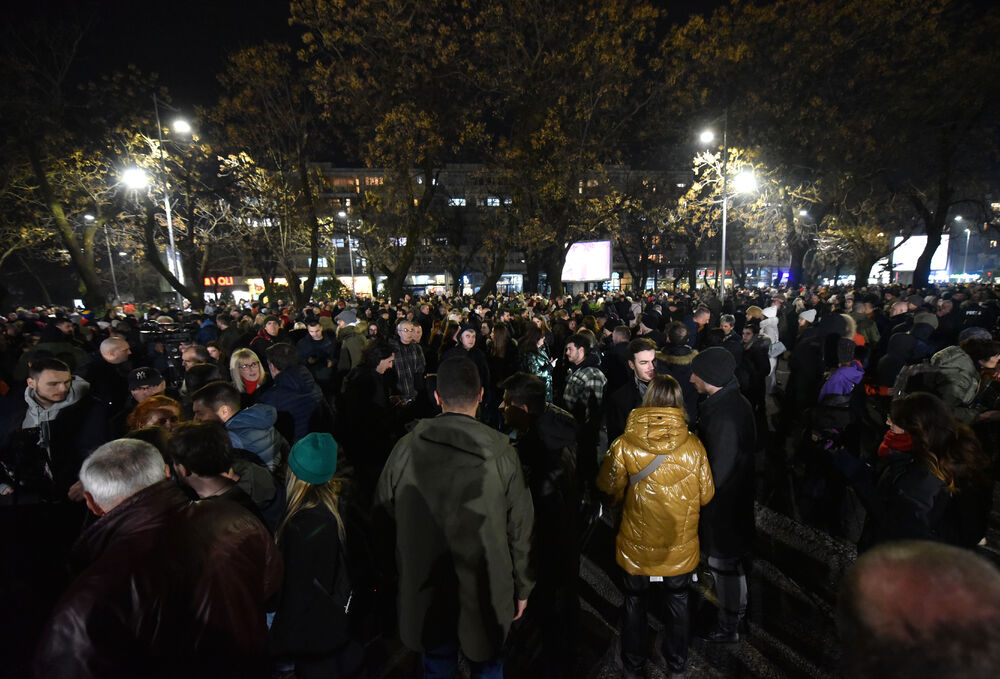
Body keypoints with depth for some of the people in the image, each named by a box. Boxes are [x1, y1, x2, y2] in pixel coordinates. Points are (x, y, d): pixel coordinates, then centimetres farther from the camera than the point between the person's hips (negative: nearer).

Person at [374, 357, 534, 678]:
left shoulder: (405, 449, -15)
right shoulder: (501, 453, -19)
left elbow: (384, 520, -4)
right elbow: (520, 528, -12)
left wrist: (393, 574, 12)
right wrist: (522, 587, 4)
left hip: (424, 591, 2)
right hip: (486, 590, -1)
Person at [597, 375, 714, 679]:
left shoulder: (625, 444, -20)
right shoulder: (693, 445, -16)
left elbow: (609, 486, -10)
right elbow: (706, 494, -6)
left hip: (636, 543, -1)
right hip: (680, 543, 1)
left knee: (635, 600, 21)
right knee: (677, 599, 25)